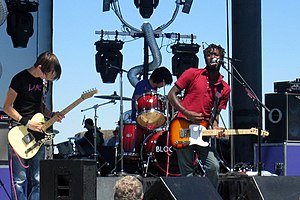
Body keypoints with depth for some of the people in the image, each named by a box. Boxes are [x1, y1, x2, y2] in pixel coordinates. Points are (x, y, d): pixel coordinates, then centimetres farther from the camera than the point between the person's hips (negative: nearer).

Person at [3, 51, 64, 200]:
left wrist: (51, 115, 5)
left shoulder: (42, 81, 11)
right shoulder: (20, 79, -11)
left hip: (37, 135, 7)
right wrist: (26, 122, -16)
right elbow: (7, 107, -10)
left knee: (37, 180, 8)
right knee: (19, 180, -5)